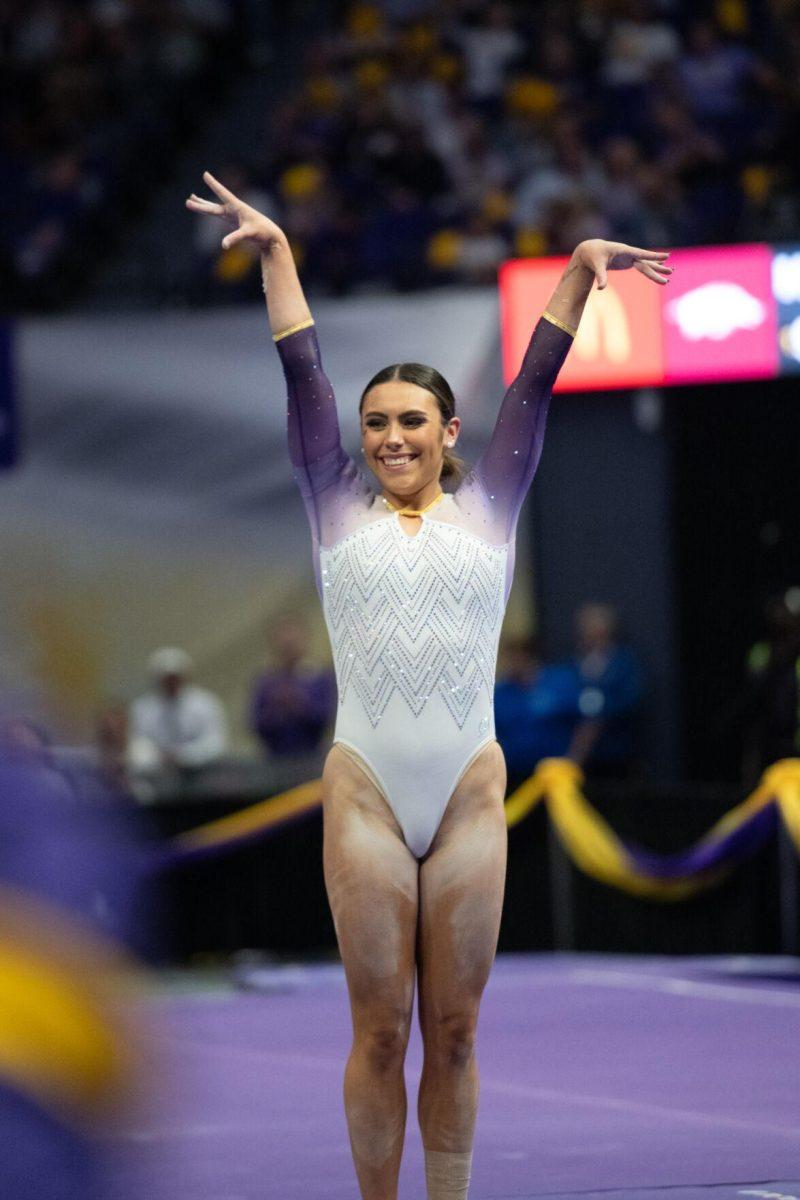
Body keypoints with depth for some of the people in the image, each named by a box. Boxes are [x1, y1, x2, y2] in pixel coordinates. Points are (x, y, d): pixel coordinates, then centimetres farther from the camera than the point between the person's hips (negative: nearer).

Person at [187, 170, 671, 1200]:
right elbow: (304, 375, 10)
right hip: (365, 794, -1)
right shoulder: (339, 510, 9)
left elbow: (535, 380, 8)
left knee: (453, 1031, 5)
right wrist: (276, 253, 10)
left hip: (470, 795, 1)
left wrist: (582, 267, 5)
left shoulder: (489, 508, 10)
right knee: (379, 1031, 1)